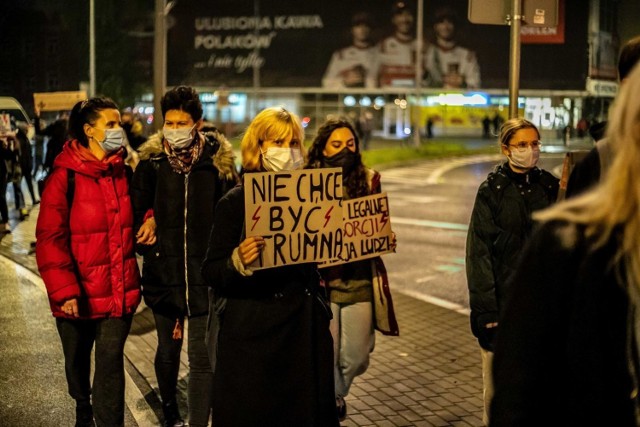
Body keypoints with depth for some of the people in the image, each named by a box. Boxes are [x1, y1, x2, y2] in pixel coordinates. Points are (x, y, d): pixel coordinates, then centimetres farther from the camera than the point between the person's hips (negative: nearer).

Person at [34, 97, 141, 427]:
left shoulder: (124, 171, 1)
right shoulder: (65, 176, -12)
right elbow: (49, 237, -14)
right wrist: (64, 290, -21)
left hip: (120, 290, 2)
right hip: (78, 294, -2)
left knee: (111, 363, -4)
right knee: (78, 360, 19)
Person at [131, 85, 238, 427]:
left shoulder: (218, 162, -3)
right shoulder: (151, 162, 1)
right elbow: (136, 214, 7)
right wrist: (148, 248, -5)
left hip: (205, 276, -2)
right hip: (163, 275, 2)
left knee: (202, 357, -4)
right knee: (168, 350, 17)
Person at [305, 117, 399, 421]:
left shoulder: (369, 180, 4)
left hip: (360, 280, 2)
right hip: (321, 280, -2)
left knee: (356, 356, 8)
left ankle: (337, 393, 41)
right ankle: (332, 401, 29)